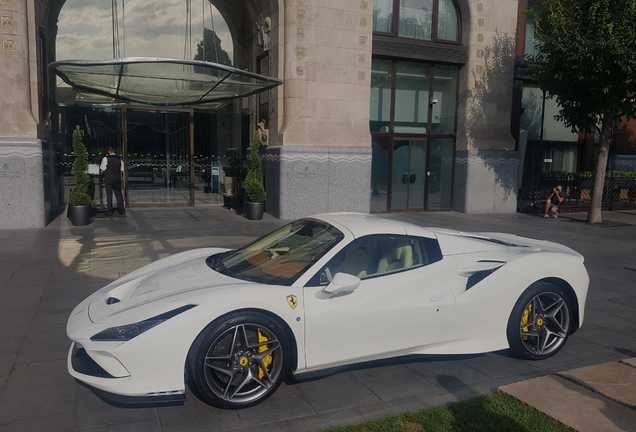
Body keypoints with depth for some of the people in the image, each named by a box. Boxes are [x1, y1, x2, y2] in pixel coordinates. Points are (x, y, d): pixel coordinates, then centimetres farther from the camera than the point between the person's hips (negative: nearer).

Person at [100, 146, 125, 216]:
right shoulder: (119, 158, 3)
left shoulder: (106, 158, -8)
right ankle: (121, 210, 13)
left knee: (109, 194, 2)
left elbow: (102, 169, -5)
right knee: (118, 193, 11)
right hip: (117, 179, 3)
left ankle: (109, 211, 3)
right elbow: (122, 170, 7)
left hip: (108, 179, -3)